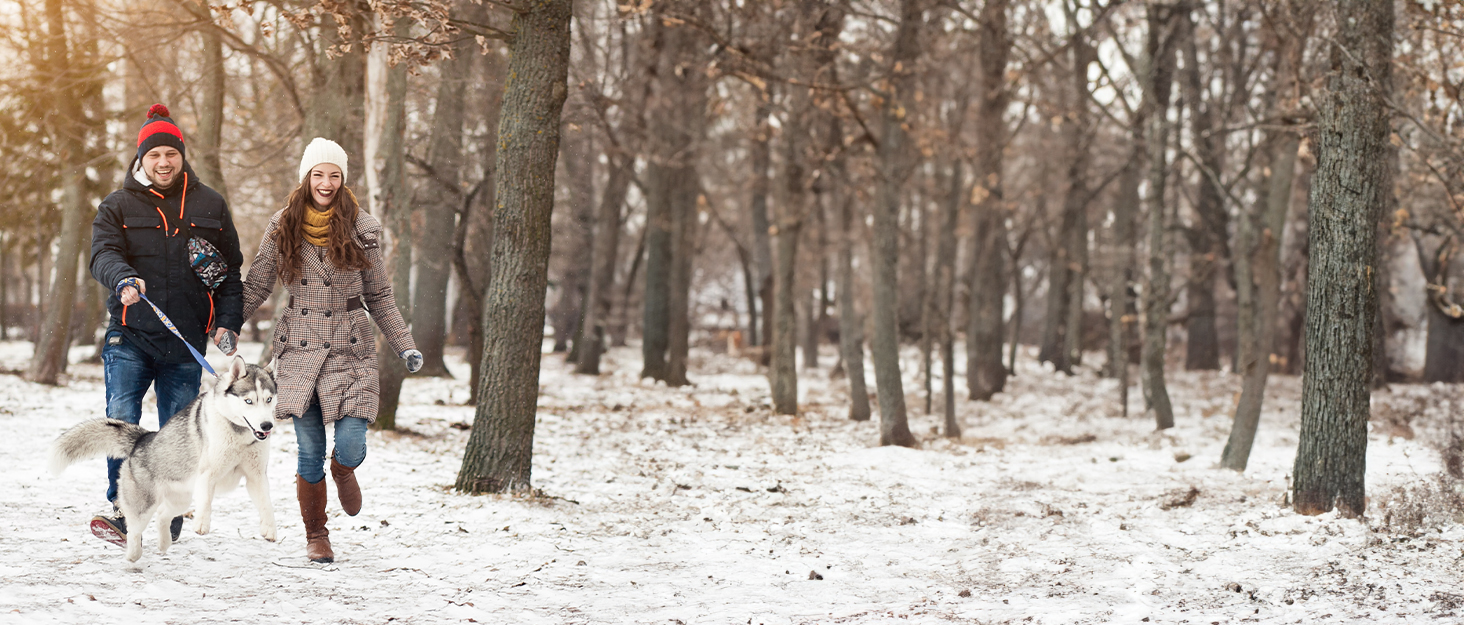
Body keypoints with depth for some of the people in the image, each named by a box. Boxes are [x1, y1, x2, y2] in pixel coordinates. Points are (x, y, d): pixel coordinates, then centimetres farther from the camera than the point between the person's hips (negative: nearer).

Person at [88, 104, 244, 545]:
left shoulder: (209, 206, 11)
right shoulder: (118, 206, 6)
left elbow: (231, 269, 14)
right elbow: (103, 254, -10)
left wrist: (228, 323, 3)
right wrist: (124, 279, -32)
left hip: (186, 345, 1)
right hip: (130, 338, -1)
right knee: (121, 422, -15)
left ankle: (168, 529, 13)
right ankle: (121, 510, -3)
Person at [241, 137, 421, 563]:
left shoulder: (361, 228, 3)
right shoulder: (282, 227, 4)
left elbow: (379, 296, 9)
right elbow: (256, 286, 9)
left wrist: (405, 346, 3)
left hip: (350, 349, 0)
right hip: (300, 349, 1)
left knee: (350, 445, -11)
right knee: (309, 454, 0)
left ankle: (343, 470, 27)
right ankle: (316, 536, 18)